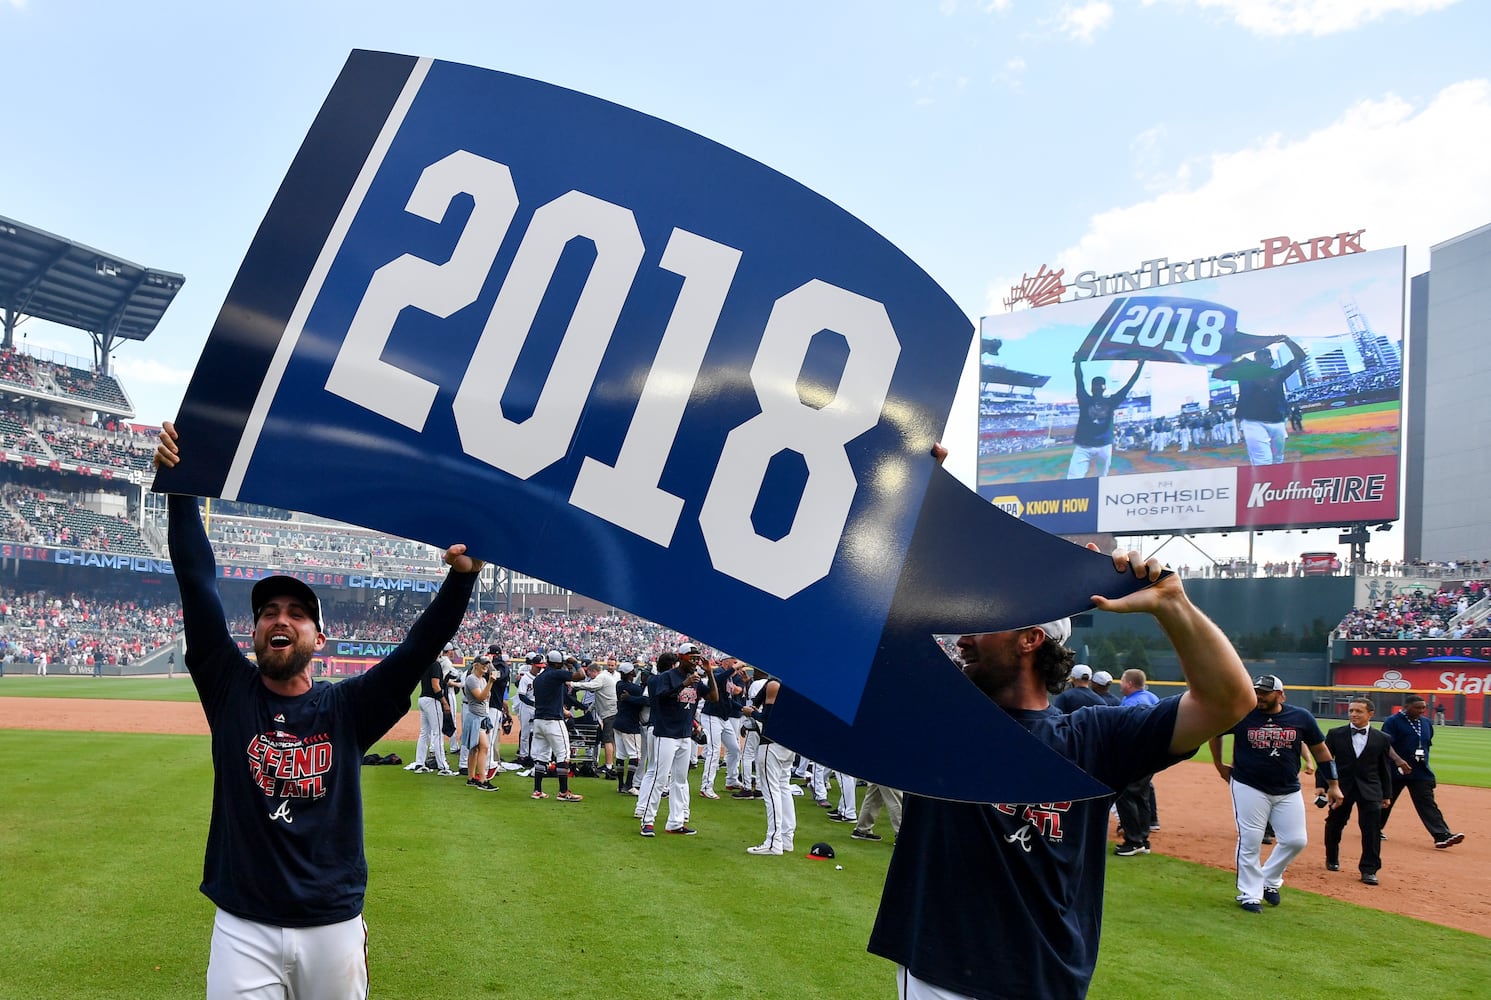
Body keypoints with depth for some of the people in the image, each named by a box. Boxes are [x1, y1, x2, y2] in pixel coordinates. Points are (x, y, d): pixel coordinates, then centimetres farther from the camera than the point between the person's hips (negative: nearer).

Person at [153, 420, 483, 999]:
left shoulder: (347, 708, 1)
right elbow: (197, 584, -4)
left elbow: (421, 647, -9)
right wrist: (180, 489, -8)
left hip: (333, 926, 1)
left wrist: (462, 577, -23)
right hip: (243, 928, 0)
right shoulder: (230, 689, 2)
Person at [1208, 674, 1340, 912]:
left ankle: (1269, 881, 25)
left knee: (1296, 841, 3)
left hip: (1288, 791, 3)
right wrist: (1219, 765, 12)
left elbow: (1320, 750, 6)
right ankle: (1249, 894, 11)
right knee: (1250, 841, -2)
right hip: (1249, 788, -3)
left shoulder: (1301, 718, -4)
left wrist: (1333, 785, 5)